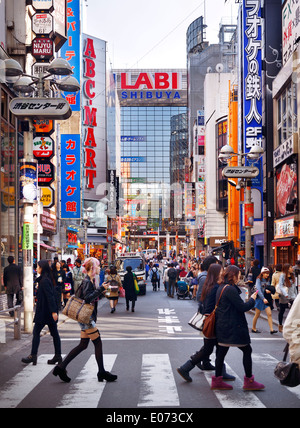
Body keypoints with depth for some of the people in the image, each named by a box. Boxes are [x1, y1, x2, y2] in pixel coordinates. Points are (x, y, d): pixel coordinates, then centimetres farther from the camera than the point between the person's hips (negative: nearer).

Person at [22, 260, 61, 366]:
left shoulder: (44, 280, -16)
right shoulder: (48, 279, 13)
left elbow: (50, 296, -22)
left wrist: (53, 311, -24)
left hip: (44, 312, -9)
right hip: (50, 311, 9)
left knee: (36, 332, -2)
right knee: (54, 333, 9)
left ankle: (33, 356, 0)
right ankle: (58, 355, 12)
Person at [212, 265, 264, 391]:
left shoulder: (221, 288, 13)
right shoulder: (230, 289, -18)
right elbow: (242, 307, -17)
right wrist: (252, 300, -1)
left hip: (222, 327, 10)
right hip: (233, 328, -10)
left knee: (222, 352, 11)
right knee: (247, 350, 1)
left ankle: (217, 380, 14)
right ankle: (249, 381, 7)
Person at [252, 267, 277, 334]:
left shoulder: (267, 280, 9)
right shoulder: (259, 280, -10)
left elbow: (269, 288, 13)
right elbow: (258, 290, -21)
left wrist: (268, 290, -12)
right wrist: (263, 299, -31)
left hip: (266, 299, 5)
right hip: (260, 298, -5)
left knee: (269, 314, -6)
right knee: (257, 315, 5)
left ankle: (271, 330, -9)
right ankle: (253, 328, 21)